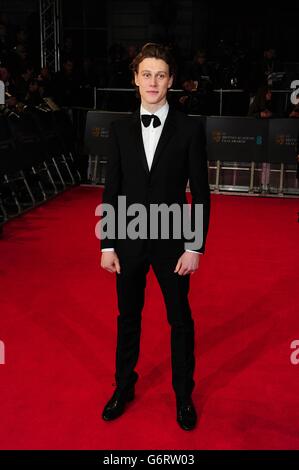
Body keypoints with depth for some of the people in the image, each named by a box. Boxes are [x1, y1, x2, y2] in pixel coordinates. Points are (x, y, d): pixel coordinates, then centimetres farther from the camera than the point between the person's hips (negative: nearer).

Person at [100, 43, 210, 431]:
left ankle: (184, 395, 33)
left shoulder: (190, 129, -6)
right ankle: (124, 386, 38)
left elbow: (200, 193, -5)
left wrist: (195, 247, -9)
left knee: (180, 321, 12)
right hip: (129, 240, 2)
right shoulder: (120, 128, 1)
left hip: (172, 242, -2)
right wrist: (107, 245, -1)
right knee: (128, 318, 16)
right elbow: (111, 190, 2)